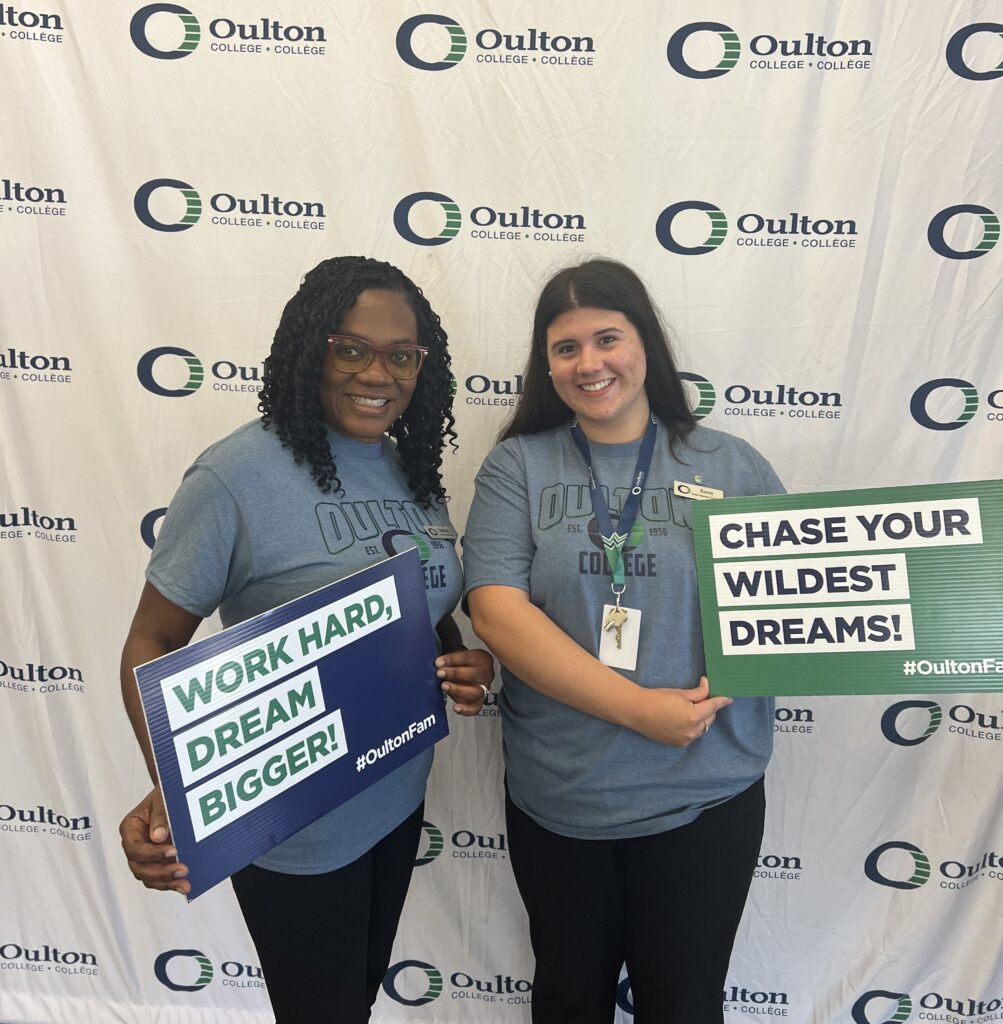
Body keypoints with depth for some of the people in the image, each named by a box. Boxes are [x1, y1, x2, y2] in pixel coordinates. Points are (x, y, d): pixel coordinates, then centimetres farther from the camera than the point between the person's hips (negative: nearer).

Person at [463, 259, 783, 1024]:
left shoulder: (734, 467, -1)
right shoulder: (518, 467, -3)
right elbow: (497, 613, -14)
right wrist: (641, 708, -20)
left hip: (704, 798, 0)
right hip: (555, 800, 1)